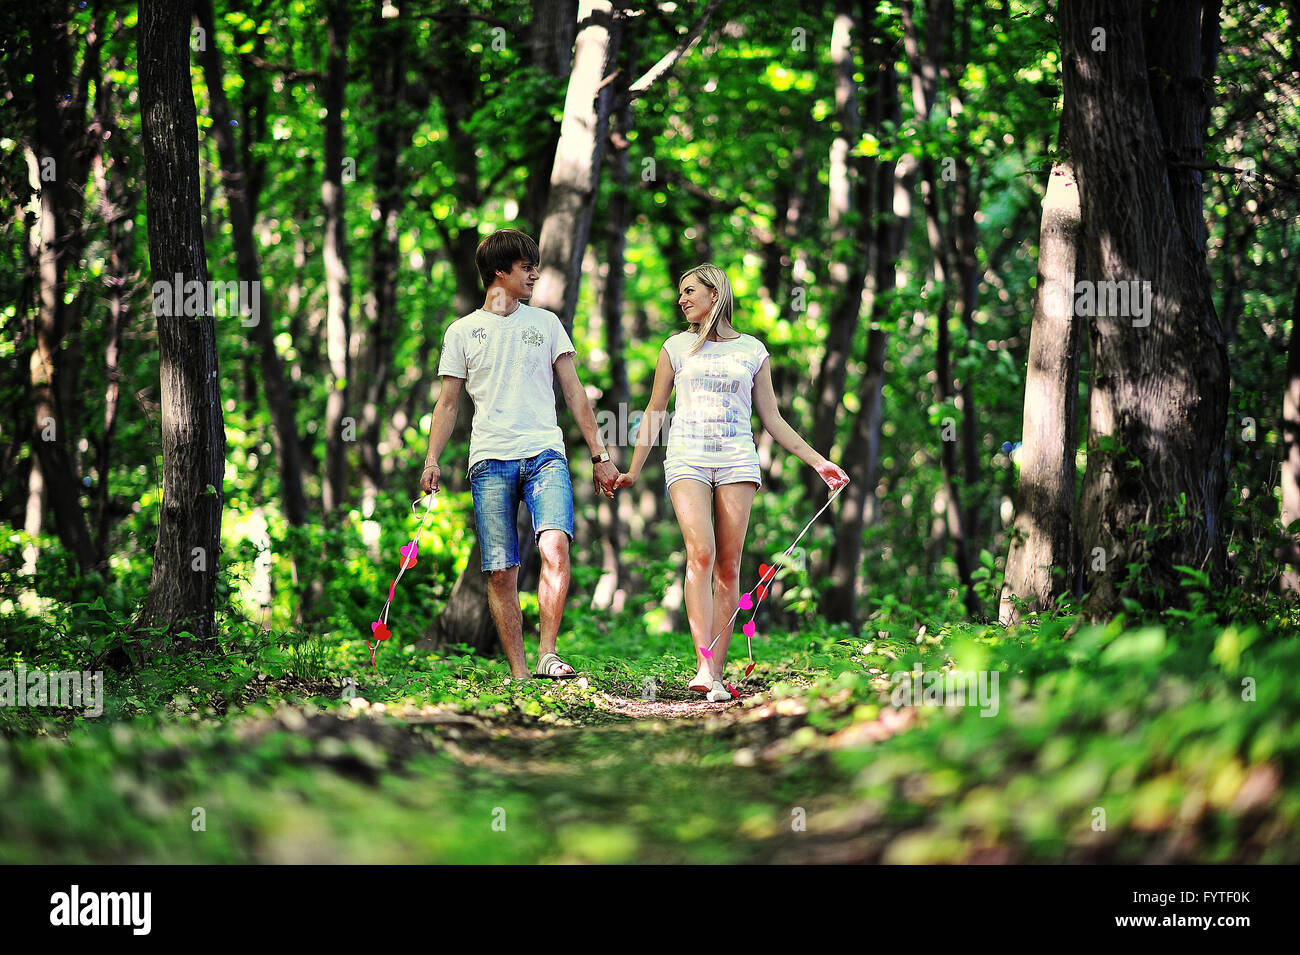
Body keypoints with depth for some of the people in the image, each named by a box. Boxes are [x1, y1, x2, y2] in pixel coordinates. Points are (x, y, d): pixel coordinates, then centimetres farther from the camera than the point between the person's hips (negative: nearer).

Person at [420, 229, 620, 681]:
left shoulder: (546, 323, 15)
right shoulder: (462, 331, 12)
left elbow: (573, 392, 15)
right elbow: (448, 403, 12)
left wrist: (600, 455, 10)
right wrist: (431, 461, -1)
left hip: (544, 455, 0)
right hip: (490, 461, 0)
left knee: (555, 546, -25)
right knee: (500, 571, -4)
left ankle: (547, 653, -21)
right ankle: (518, 673, 1)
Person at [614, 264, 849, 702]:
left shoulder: (752, 350, 13)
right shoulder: (676, 347, 13)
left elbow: (772, 419, 16)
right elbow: (654, 412, 18)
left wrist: (818, 461, 10)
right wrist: (633, 471, 13)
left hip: (737, 460, 1)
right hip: (687, 458, -1)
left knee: (729, 566, -5)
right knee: (701, 554, -20)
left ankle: (717, 673, -4)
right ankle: (704, 666, -27)